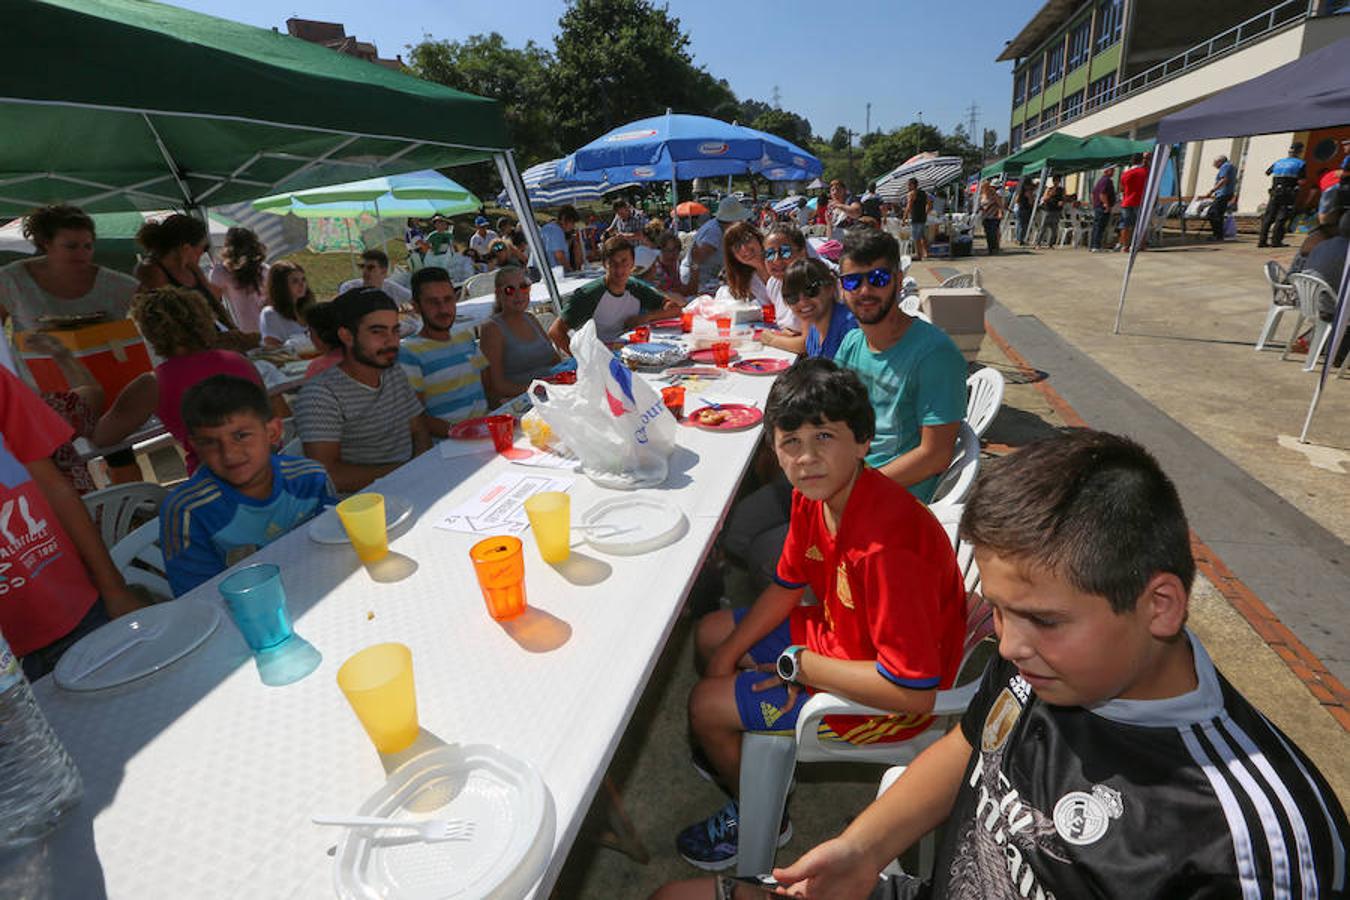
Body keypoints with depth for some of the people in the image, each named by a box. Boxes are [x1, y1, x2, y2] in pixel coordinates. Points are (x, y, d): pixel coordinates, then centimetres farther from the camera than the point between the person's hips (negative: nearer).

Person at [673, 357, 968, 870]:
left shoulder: (886, 547, -38)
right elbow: (788, 585, 6)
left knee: (705, 705, -7)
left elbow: (914, 690, -34)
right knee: (710, 633, 15)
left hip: (888, 699, -8)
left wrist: (801, 665, -24)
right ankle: (736, 754, 40)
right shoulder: (813, 497, -10)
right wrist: (731, 650, -2)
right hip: (839, 633, 8)